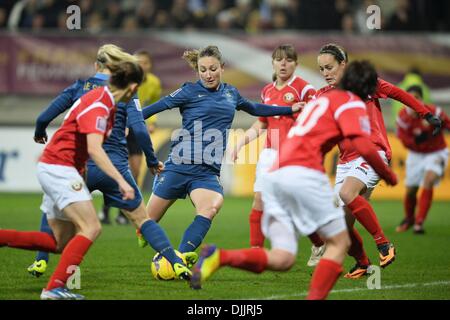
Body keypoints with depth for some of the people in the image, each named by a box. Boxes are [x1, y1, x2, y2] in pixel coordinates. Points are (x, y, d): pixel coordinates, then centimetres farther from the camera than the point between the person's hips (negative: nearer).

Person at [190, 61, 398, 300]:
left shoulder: (323, 98, 32)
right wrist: (387, 175, 8)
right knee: (339, 243, 4)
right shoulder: (351, 102, 6)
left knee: (282, 259, -2)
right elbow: (364, 146, -7)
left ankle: (220, 257, -23)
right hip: (303, 173, -7)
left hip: (274, 175, 7)